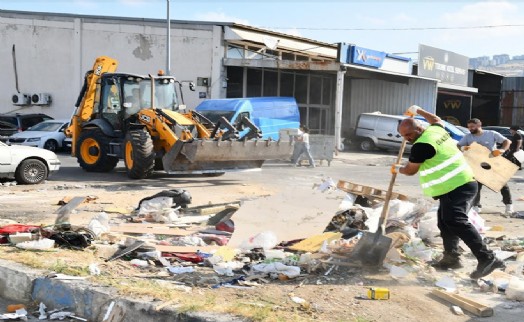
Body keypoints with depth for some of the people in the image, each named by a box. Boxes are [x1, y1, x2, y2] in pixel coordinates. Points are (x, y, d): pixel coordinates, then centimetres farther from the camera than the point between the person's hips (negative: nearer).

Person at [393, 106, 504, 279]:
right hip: (463, 183, 11)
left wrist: (397, 168, 18)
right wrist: (418, 110, 46)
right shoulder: (436, 130, 11)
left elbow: (410, 170, -2)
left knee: (456, 222, -21)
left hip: (454, 188, -11)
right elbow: (437, 119, 38)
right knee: (445, 221, 16)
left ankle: (487, 258, -27)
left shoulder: (421, 145, -16)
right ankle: (451, 257, 21)